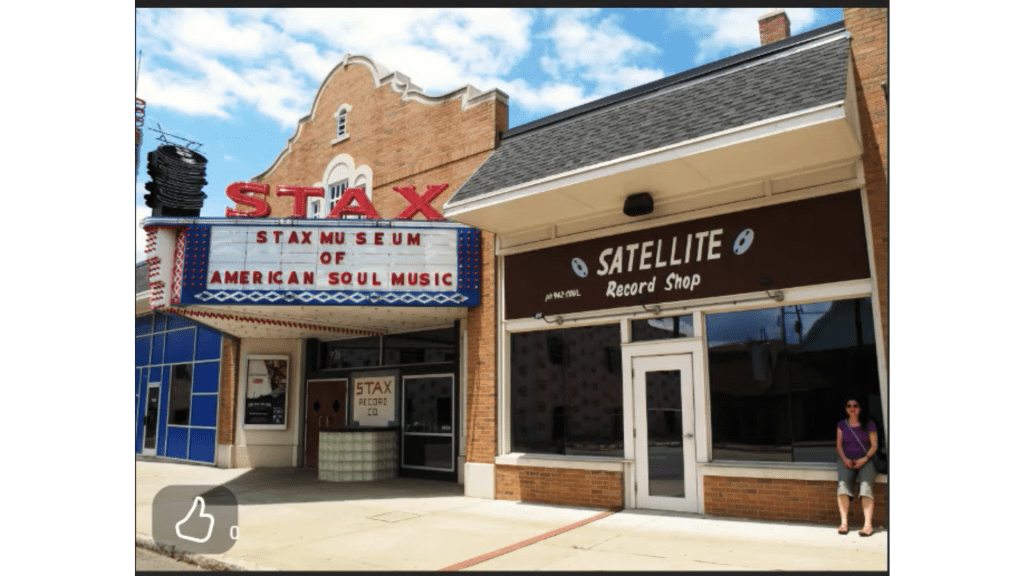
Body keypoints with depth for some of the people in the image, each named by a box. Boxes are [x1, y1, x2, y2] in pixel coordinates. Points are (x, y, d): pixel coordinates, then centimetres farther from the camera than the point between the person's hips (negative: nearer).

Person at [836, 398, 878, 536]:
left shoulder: (868, 423, 7)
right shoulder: (842, 424, 13)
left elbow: (874, 445, 3)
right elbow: (839, 445, 11)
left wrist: (864, 459, -11)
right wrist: (844, 459, -7)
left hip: (865, 460, -1)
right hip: (847, 460, 1)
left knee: (865, 485, -29)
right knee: (843, 483, -27)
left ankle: (868, 525, -32)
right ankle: (844, 523, -29)